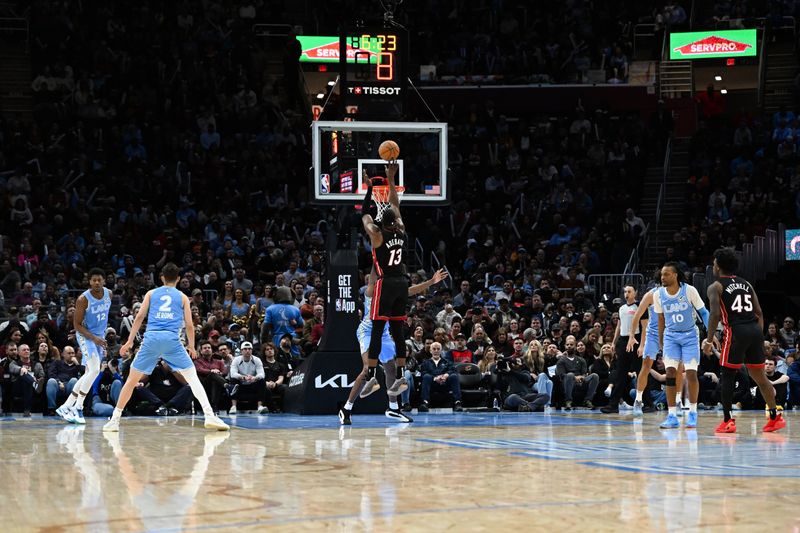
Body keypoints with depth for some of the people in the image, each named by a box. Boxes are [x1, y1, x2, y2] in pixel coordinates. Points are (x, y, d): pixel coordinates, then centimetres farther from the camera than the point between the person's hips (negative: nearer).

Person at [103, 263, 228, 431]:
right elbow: (189, 325, 14)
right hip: (172, 339, -1)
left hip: (151, 338, 1)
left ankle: (115, 420, 11)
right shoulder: (182, 297, 17)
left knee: (132, 380, 11)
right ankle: (209, 416, -7)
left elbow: (140, 317, 9)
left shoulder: (151, 294, 19)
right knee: (193, 378, 6)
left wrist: (129, 341, 9)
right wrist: (191, 346, 27)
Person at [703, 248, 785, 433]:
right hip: (755, 330, 6)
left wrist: (709, 340, -6)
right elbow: (759, 313, 15)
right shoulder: (746, 284, 20)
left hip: (735, 331, -6)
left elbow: (715, 314, -10)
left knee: (727, 376, 2)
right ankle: (775, 417, 15)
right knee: (758, 374, 15)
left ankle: (727, 421, -1)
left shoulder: (716, 287, 3)